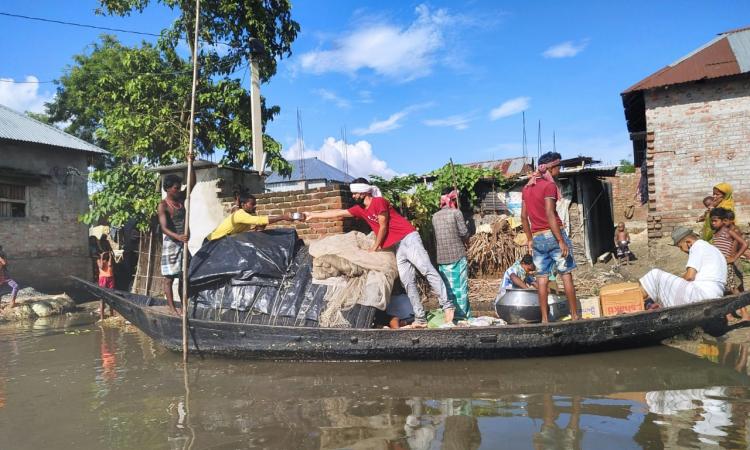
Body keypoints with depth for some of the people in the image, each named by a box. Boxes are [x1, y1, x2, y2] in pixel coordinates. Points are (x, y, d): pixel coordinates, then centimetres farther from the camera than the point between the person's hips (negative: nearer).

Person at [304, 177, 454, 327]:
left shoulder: (379, 201, -10)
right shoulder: (360, 209, 14)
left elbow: (383, 227, -7)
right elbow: (337, 213, 20)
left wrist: (374, 248, 5)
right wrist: (312, 215, 24)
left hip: (408, 239, -8)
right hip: (398, 248, 8)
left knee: (428, 271, -13)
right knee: (408, 283, 1)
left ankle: (447, 306, -14)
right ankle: (420, 319, 0)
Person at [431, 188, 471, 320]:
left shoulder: (435, 216, 8)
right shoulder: (456, 213, -6)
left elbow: (435, 237, 10)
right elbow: (465, 233, -6)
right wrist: (463, 242, 14)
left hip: (442, 257, 4)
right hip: (458, 256, -4)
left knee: (447, 288, 8)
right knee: (461, 287, 1)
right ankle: (464, 316, 4)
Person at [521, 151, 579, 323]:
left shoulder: (527, 187, 12)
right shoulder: (549, 185, -10)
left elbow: (523, 217, 11)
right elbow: (549, 214, -18)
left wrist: (529, 240, 16)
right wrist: (561, 241, -18)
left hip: (537, 238, 6)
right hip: (552, 234, -6)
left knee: (542, 279, 6)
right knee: (566, 275, 3)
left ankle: (544, 319, 7)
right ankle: (575, 316, 8)